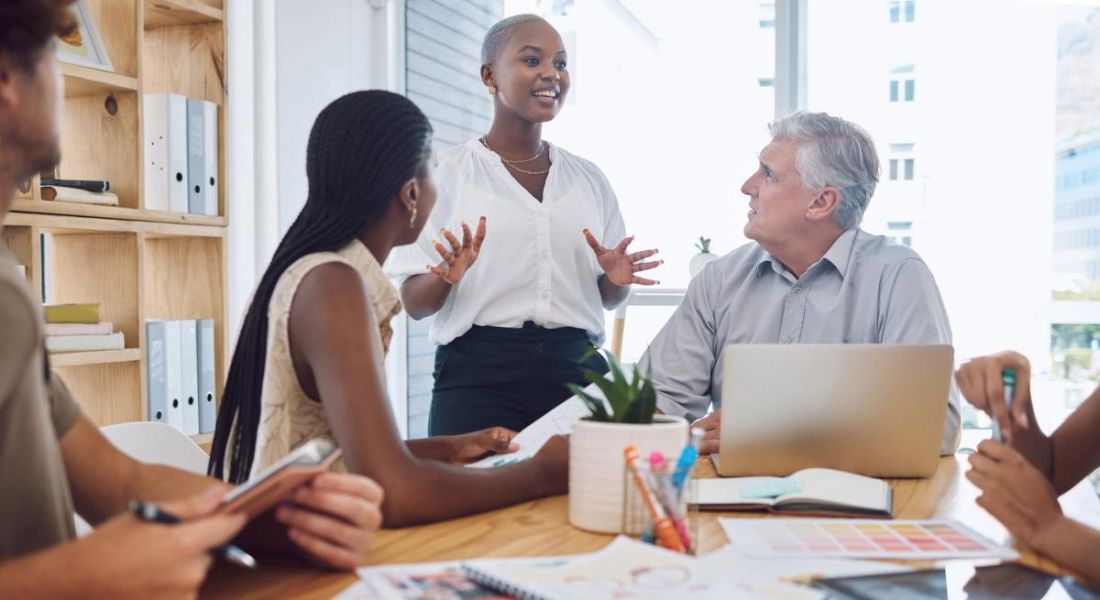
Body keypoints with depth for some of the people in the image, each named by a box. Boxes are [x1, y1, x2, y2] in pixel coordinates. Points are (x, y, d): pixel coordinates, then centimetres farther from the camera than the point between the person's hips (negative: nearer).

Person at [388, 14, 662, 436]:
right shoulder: (444, 173, -1)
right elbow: (413, 302, -2)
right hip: (478, 375, -3)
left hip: (578, 371, 4)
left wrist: (617, 278, -5)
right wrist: (446, 277, -22)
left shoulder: (589, 178, 11)